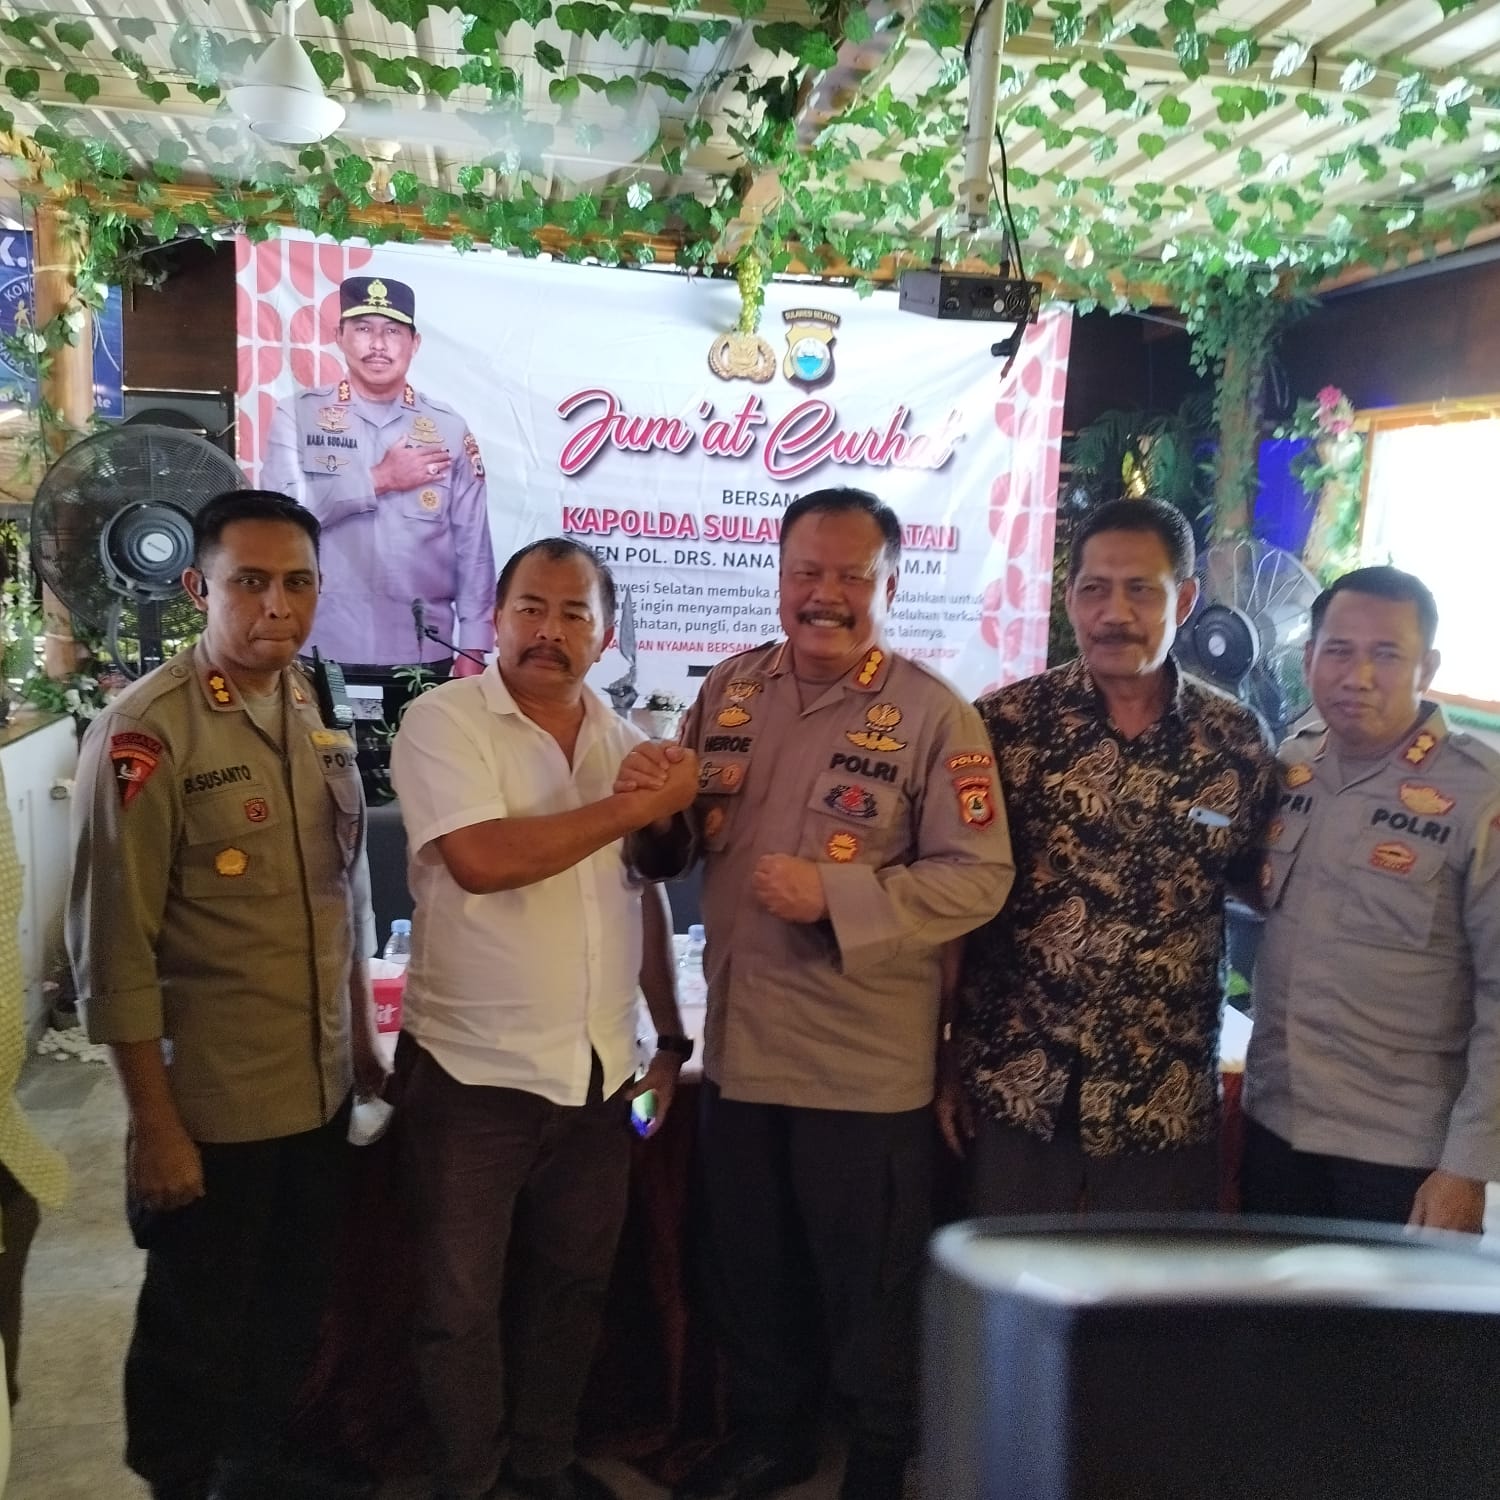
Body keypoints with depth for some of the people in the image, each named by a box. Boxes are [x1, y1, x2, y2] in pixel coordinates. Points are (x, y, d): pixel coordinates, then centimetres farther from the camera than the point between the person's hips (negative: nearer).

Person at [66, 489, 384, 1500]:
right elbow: (115, 950, -16)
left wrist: (362, 1036, 14)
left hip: (321, 1090, 6)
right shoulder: (145, 734, -16)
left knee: (294, 1316, 22)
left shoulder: (317, 716, 4)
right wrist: (156, 1126, -15)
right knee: (195, 1338, 14)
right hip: (211, 1104, -6)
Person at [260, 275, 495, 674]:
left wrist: (473, 649, -2)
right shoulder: (298, 415, 2)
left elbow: (473, 547, 3)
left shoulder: (449, 429, 4)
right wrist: (378, 479, -11)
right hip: (325, 653, -1)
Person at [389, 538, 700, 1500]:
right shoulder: (445, 720, -10)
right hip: (474, 1070, -5)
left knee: (573, 1286, 19)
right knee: (464, 1302, 10)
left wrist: (673, 1038, 14)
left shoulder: (624, 739, 6)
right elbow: (481, 859, -26)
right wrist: (643, 805, -20)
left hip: (600, 1070, 5)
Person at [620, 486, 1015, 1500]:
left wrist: (837, 898, -26)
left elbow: (979, 876, -17)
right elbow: (680, 850, 10)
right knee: (750, 1271, 23)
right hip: (740, 1045, 5)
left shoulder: (933, 713, -13)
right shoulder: (728, 691, 4)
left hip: (864, 1063, -5)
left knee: (869, 1290, 15)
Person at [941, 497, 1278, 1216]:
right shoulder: (1004, 723, -7)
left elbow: (1260, 884, 13)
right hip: (1014, 1090, -1)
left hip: (1168, 1103, 2)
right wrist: (947, 1062, -2)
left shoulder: (1237, 741, -2)